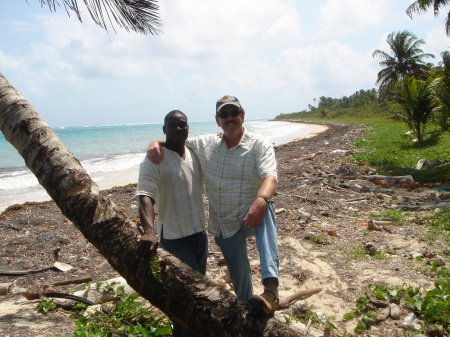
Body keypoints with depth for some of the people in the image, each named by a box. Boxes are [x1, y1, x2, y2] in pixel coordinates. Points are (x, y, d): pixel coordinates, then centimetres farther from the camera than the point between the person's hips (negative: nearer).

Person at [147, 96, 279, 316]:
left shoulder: (259, 145, -9)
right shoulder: (206, 145, 4)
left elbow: (269, 177, -25)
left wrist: (261, 201, -47)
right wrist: (156, 144, -14)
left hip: (250, 217, -4)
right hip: (223, 225, 4)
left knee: (264, 211, -39)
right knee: (238, 274, 9)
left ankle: (271, 287, -49)